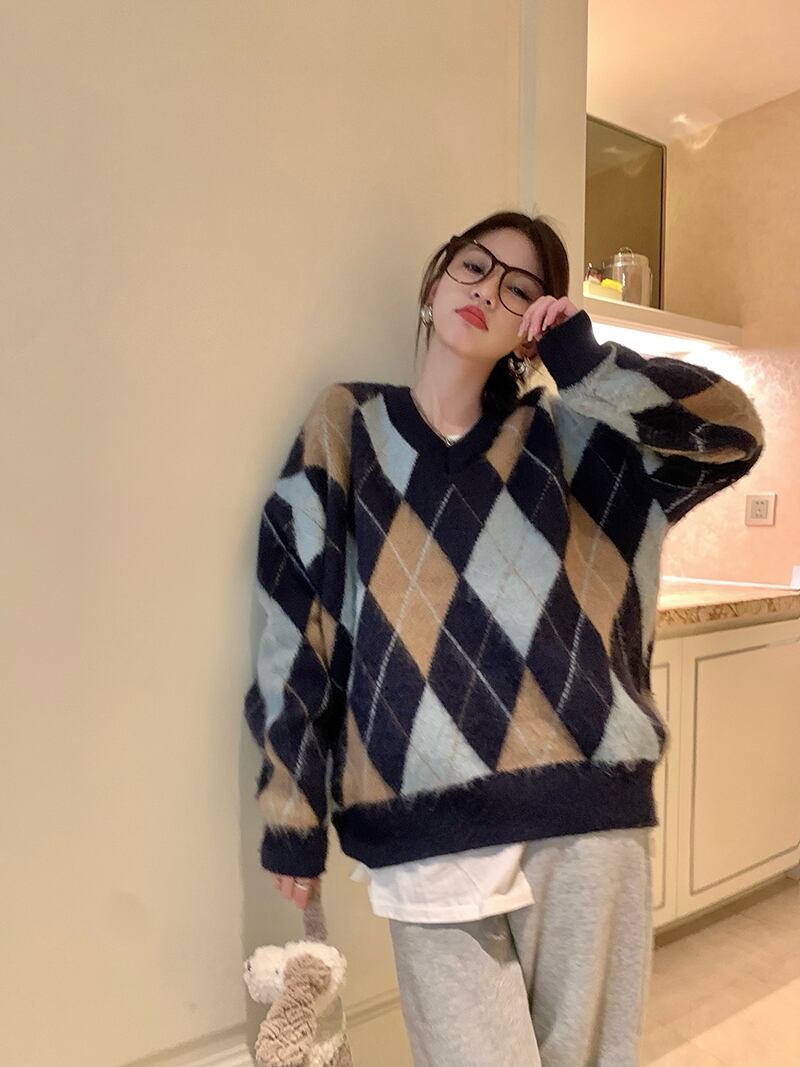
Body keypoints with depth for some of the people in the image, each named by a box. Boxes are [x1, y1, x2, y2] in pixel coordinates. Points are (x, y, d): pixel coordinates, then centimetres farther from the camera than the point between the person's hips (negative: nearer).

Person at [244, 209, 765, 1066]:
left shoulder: (557, 439, 8)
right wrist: (293, 813, -1)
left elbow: (732, 429, 1)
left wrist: (585, 360, -5)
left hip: (586, 810, 3)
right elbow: (296, 619, -1)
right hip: (431, 828, -2)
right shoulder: (348, 427, 3)